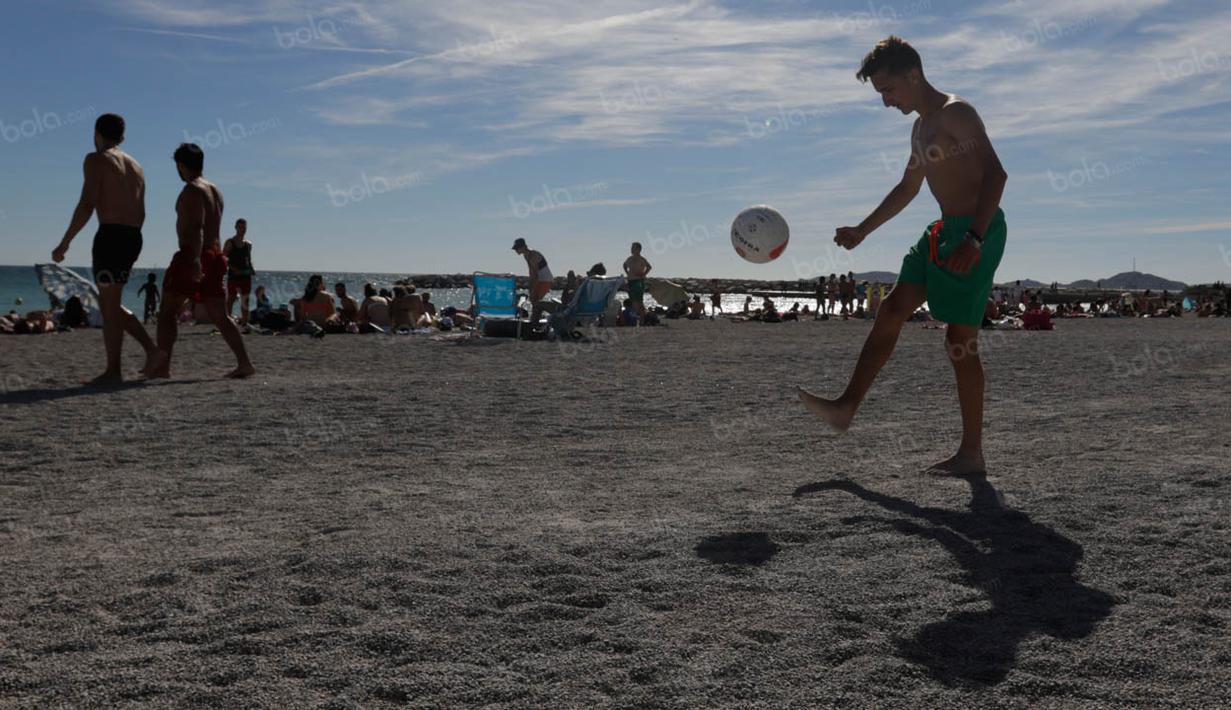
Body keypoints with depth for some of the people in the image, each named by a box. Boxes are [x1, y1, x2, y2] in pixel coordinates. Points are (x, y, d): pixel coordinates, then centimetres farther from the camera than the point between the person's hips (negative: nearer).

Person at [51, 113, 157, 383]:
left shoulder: (96, 160, -2)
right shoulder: (135, 165, 20)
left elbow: (87, 205, -12)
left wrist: (64, 243, -10)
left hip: (110, 235, -7)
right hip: (133, 238, 7)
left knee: (109, 305, -4)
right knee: (111, 304, 16)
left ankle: (113, 371, -3)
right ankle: (151, 348, 7)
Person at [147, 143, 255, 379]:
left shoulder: (192, 190, -8)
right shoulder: (215, 190, 19)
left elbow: (197, 227, -21)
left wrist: (195, 260, -29)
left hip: (192, 256, -8)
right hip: (215, 255, 8)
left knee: (168, 312, -1)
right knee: (220, 316, 7)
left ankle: (162, 365, -6)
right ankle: (244, 363, 0)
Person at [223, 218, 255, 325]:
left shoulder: (248, 244, 13)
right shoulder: (230, 243, -1)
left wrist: (252, 270, 2)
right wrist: (233, 269, -18)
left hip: (245, 276, 4)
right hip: (233, 276, -4)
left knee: (245, 300, 2)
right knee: (230, 299, -2)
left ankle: (244, 322, 4)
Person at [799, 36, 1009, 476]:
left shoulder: (956, 113, -11)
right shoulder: (920, 128, 18)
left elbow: (995, 173, -21)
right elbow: (907, 189, 31)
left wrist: (974, 238, -31)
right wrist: (862, 231, 31)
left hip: (978, 229, -9)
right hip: (944, 230, 9)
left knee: (960, 340, -6)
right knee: (892, 310, 7)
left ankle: (972, 453, 3)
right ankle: (847, 407, 12)